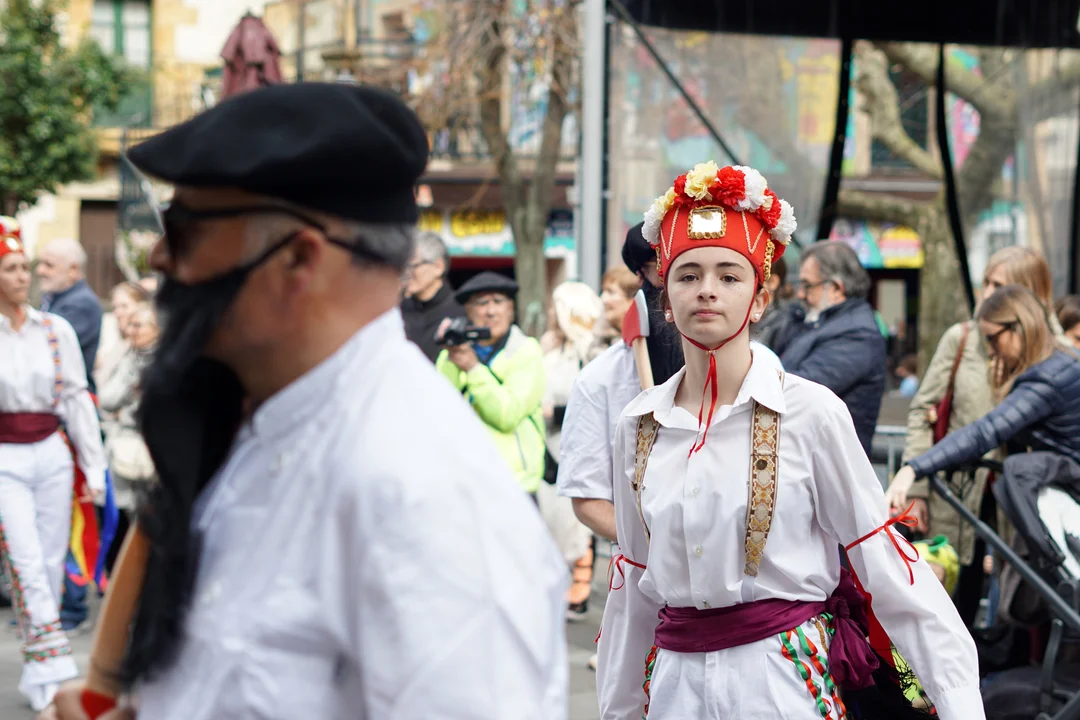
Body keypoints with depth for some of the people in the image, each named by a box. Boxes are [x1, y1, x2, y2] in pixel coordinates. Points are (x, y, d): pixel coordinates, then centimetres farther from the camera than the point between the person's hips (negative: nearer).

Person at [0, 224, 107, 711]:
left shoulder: (56, 330, 5)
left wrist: (94, 467, 6)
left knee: (51, 563, 6)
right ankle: (53, 668, -13)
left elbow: (77, 398, 8)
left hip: (51, 455, 3)